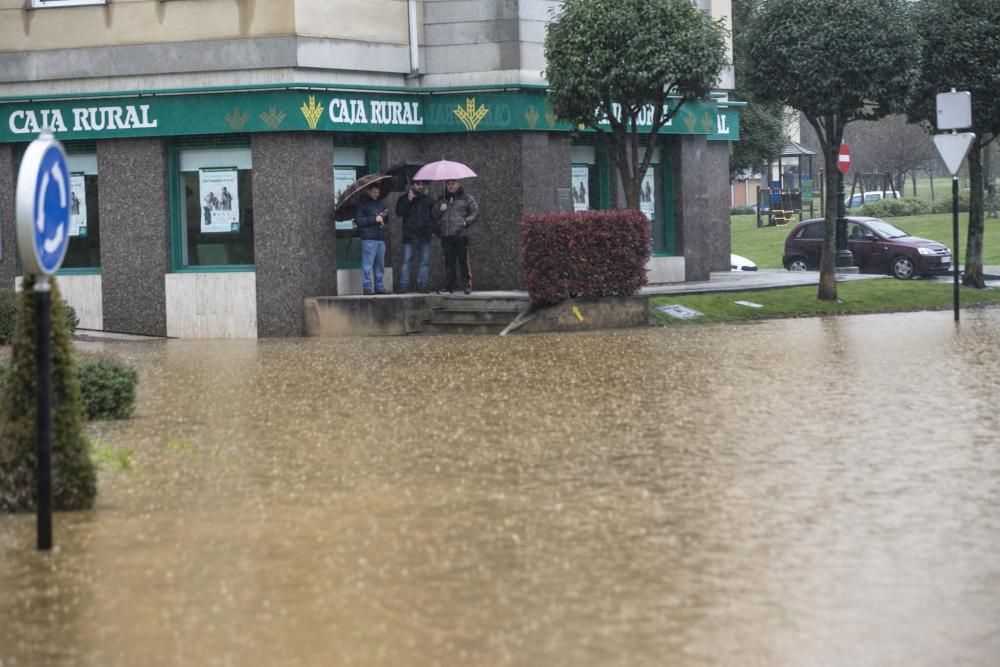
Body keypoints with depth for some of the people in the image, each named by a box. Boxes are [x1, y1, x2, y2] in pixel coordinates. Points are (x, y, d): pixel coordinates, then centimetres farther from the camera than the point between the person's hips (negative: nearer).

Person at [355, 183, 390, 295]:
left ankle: (379, 287, 14)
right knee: (367, 265, -9)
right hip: (368, 238, -6)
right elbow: (358, 220, -11)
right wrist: (374, 219, -14)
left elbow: (386, 220, 26)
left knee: (380, 265, 8)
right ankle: (367, 287, -6)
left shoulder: (379, 202, 18)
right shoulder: (361, 203, -1)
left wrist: (384, 216, 2)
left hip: (380, 238, 7)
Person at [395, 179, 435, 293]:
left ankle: (422, 284, 6)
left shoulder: (428, 200, 15)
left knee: (424, 262, 2)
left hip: (425, 235, 3)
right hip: (410, 235, -3)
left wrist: (433, 230, 9)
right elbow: (399, 212, -7)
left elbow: (433, 215, 19)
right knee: (406, 261, -6)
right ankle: (404, 285, -5)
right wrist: (408, 200, -14)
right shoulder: (404, 199, 7)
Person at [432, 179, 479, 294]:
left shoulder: (467, 198, 4)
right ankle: (448, 286, 8)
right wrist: (439, 209, -2)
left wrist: (465, 222, -8)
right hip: (446, 236, 4)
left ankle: (467, 285, 2)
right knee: (449, 261, 5)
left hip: (461, 235, -4)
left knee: (464, 261, -4)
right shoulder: (442, 199, 17)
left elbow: (475, 213, 3)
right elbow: (434, 215, 18)